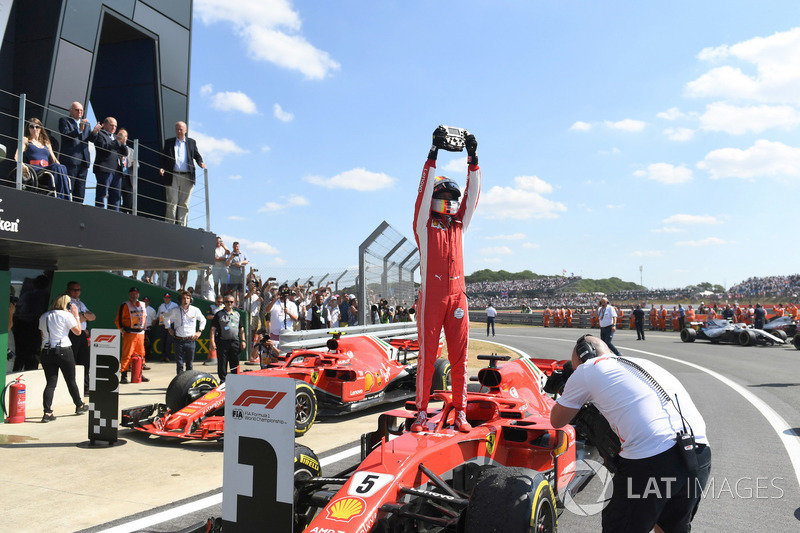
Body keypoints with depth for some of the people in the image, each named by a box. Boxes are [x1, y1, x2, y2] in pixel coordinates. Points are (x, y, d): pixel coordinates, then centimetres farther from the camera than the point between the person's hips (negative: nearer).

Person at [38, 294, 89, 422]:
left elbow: (43, 335, 17)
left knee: (51, 383, 3)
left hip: (46, 352, 4)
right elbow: (78, 331, -1)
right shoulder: (66, 315, -6)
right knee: (71, 381, 10)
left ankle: (47, 412, -8)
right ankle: (79, 406, 26)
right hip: (63, 351, -4)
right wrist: (76, 315, 6)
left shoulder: (44, 317, 12)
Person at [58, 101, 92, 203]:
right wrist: (79, 130, -21)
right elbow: (65, 135, -9)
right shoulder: (64, 120, 6)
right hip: (70, 160, -5)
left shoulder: (86, 124, 23)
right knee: (68, 190, -8)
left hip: (83, 160, 6)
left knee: (80, 190, 5)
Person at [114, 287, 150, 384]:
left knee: (141, 354, 11)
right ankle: (124, 376, -6)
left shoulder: (143, 305, 15)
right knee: (127, 354, -8)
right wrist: (123, 329, -7)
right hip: (129, 333, -6)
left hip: (140, 333, 6)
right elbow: (118, 319, -3)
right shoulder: (125, 305, -3)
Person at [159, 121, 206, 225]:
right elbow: (163, 157, 12)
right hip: (172, 176, -1)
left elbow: (196, 155, 14)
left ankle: (181, 226, 5)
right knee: (172, 203, -4)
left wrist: (201, 163, -7)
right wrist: (162, 168, -6)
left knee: (184, 204, 1)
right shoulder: (168, 142, 14)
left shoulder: (191, 142, 15)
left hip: (187, 177, 1)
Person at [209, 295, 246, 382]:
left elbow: (241, 328, 18)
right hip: (222, 342, -3)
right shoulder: (219, 314, 3)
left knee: (235, 364, 7)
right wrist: (212, 341, -10)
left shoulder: (237, 314, 15)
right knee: (222, 364, 1)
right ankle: (223, 381, 11)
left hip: (235, 342, 3)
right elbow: (213, 328, -1)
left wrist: (243, 340, 11)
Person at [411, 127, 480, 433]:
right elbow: (425, 189, -3)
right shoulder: (423, 225, 6)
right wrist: (434, 152, -7)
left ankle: (460, 413, 11)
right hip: (431, 296, -4)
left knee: (459, 357, 4)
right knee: (427, 356, -2)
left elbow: (472, 194, 13)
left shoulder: (458, 225, 17)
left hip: (457, 297, 4)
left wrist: (473, 157, 8)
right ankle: (422, 413, 6)